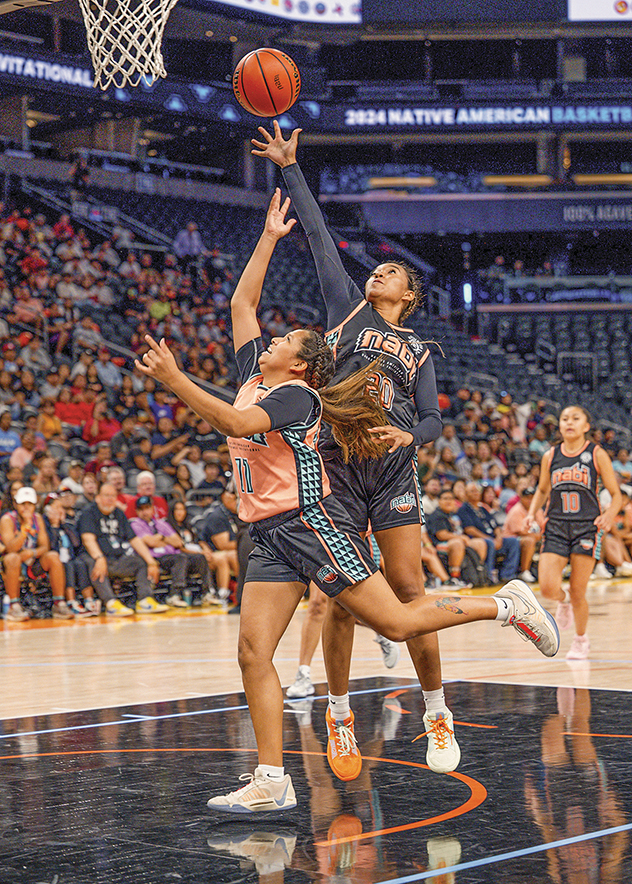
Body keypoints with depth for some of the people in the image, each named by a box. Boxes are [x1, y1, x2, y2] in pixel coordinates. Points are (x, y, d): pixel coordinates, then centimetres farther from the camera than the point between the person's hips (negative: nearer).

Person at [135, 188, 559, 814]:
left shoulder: (296, 395, -8)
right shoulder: (254, 375, 16)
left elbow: (239, 424, -26)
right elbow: (241, 303, 22)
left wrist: (175, 382, -29)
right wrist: (269, 239, 20)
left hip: (313, 525, -8)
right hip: (269, 535, 8)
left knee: (396, 623, -5)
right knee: (253, 653, -6)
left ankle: (505, 605, 14)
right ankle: (272, 783, -7)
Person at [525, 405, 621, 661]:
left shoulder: (596, 454, -1)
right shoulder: (550, 457, 7)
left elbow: (616, 495, 3)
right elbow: (542, 490, 23)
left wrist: (609, 515, -17)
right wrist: (532, 513, 5)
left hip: (587, 526, -2)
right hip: (556, 527, 2)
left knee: (578, 593, -1)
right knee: (548, 588, -13)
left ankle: (581, 639, 25)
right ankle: (563, 601, 25)